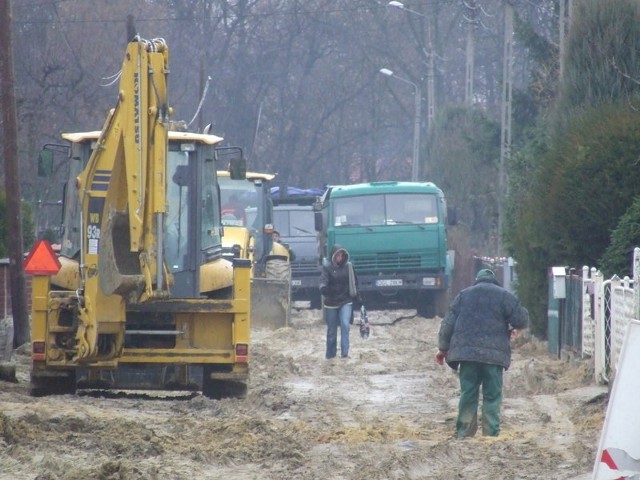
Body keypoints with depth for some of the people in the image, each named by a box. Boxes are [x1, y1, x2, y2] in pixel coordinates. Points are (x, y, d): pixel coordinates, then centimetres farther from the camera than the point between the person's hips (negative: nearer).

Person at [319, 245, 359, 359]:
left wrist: (355, 295, 14)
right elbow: (323, 280, -22)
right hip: (331, 303, 0)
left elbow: (354, 282, 12)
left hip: (346, 302, 0)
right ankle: (330, 353, 24)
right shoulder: (327, 268, -5)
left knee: (345, 325, -18)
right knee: (331, 329, 9)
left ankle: (345, 353, -20)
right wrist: (323, 288, -43)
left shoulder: (348, 267, 2)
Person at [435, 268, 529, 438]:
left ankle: (463, 434, 6)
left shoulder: (463, 295, 14)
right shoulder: (505, 296, 5)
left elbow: (448, 324, 12)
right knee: (492, 397, 2)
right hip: (494, 354, -2)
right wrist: (514, 328, 22)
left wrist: (443, 348, 20)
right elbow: (522, 320, 0)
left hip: (467, 352, 2)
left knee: (467, 394, 7)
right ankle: (491, 434, -2)